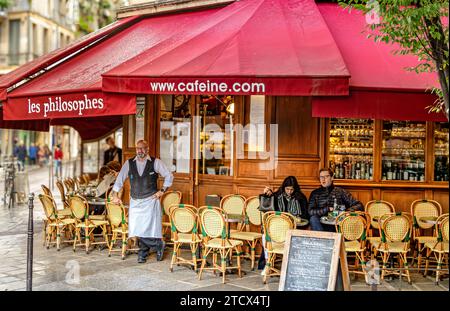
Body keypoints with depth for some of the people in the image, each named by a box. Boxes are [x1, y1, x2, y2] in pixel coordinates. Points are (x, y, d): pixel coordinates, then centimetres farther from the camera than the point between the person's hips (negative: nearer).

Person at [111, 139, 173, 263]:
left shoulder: (155, 162, -1)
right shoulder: (129, 163, 5)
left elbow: (169, 176, 5)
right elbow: (120, 179, 11)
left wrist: (162, 190, -2)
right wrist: (115, 195, 8)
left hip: (151, 200, -3)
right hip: (135, 202, 3)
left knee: (149, 227, -12)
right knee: (138, 228, 0)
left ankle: (159, 245, 12)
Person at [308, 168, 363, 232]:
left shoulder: (341, 191, 10)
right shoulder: (315, 193, 13)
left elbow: (359, 205, 5)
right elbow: (310, 211, -1)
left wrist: (348, 211, -15)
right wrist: (328, 209, -10)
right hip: (321, 225, 0)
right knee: (313, 218, -31)